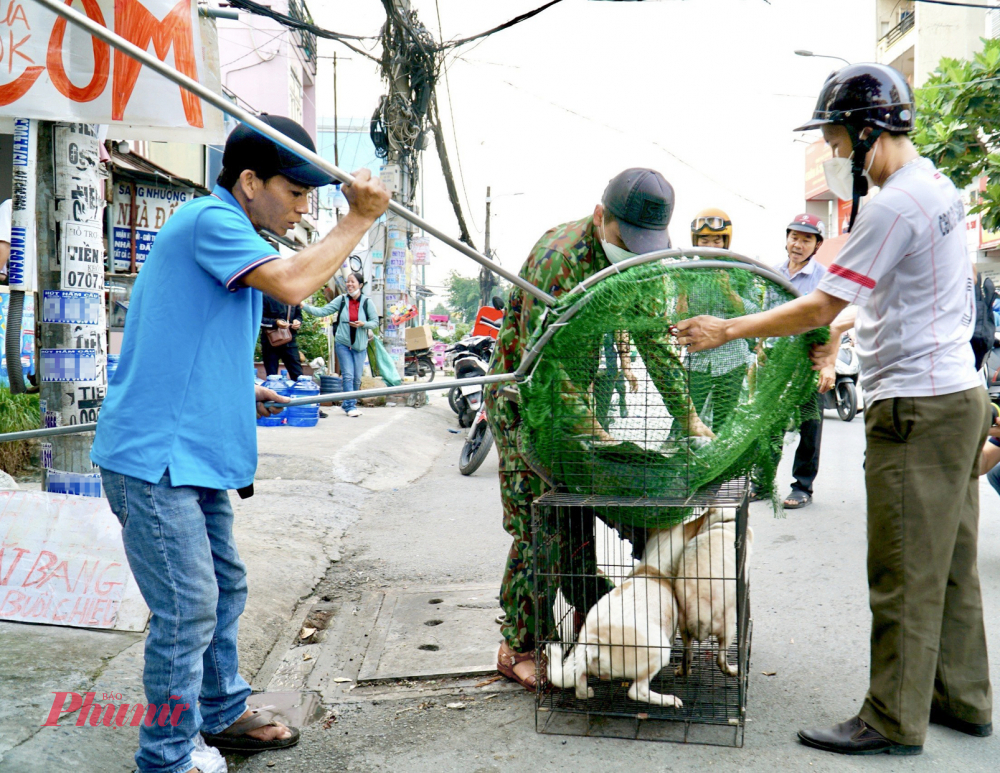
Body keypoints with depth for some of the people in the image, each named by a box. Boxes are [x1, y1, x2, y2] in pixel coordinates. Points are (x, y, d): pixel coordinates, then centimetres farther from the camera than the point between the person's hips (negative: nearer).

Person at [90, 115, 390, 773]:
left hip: (195, 454, 11)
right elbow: (292, 284, -27)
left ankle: (224, 715, 37)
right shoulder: (210, 219, -12)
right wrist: (360, 218, -17)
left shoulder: (232, 234, 19)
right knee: (188, 609, -6)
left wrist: (241, 391, 11)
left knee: (225, 587, 20)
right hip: (152, 454, -11)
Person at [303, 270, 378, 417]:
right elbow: (322, 311, -2)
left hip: (360, 345, 1)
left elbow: (375, 322, 1)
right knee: (348, 376, -7)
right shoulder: (341, 300, -2)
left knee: (357, 378, 5)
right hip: (343, 344, -1)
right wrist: (304, 306, -11)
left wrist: (363, 324, -18)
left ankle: (348, 404, 21)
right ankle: (351, 406, -3)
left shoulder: (367, 302, -3)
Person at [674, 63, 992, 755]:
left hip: (919, 409, -10)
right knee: (950, 564, 17)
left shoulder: (895, 206, -18)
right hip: (959, 395, 10)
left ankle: (894, 722, 9)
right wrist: (845, 325, 25)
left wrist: (728, 330, -10)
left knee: (906, 576, -2)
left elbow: (819, 306, -18)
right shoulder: (940, 190, 13)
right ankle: (962, 699, 28)